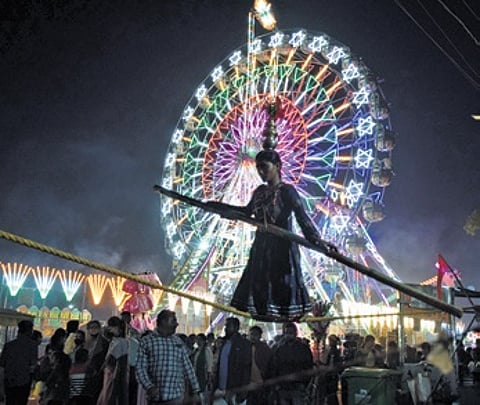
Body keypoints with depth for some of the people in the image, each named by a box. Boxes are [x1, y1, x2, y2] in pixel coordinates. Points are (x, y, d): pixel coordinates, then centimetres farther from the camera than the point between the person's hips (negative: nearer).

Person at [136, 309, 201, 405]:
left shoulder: (178, 342, 11)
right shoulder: (146, 341, 2)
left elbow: (188, 368, 12)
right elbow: (140, 368, -5)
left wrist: (195, 391, 9)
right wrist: (149, 387, -20)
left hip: (175, 396, 1)